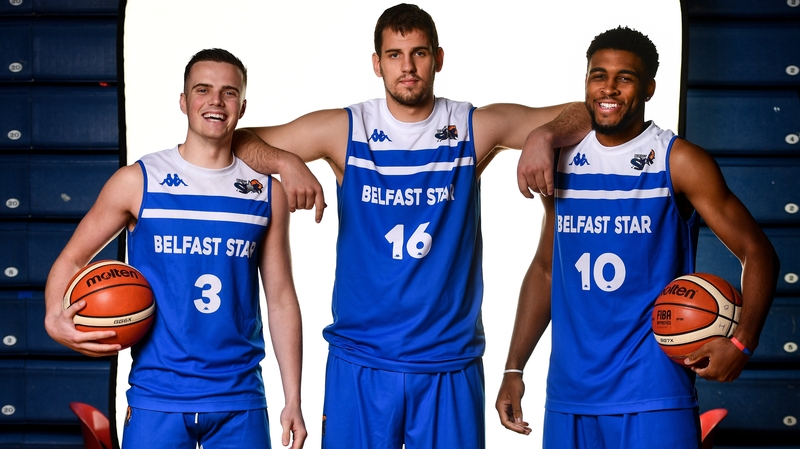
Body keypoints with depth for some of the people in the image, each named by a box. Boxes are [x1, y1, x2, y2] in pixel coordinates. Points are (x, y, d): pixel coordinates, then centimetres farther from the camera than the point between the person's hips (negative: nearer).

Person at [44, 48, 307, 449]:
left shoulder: (267, 192, 6)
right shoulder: (137, 182, 0)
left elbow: (281, 298, 8)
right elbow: (72, 258, 7)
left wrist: (293, 401, 5)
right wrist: (55, 319, -14)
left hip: (240, 401, 2)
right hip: (158, 398, -2)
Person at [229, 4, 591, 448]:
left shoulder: (477, 128, 1)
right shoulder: (345, 130, 0)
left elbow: (586, 115, 4)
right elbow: (238, 141, 4)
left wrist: (544, 136, -17)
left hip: (450, 365, 0)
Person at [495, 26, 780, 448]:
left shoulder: (679, 162, -3)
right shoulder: (563, 163, 10)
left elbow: (757, 252, -3)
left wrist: (741, 341, -19)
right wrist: (514, 369, 12)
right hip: (568, 394, 4)